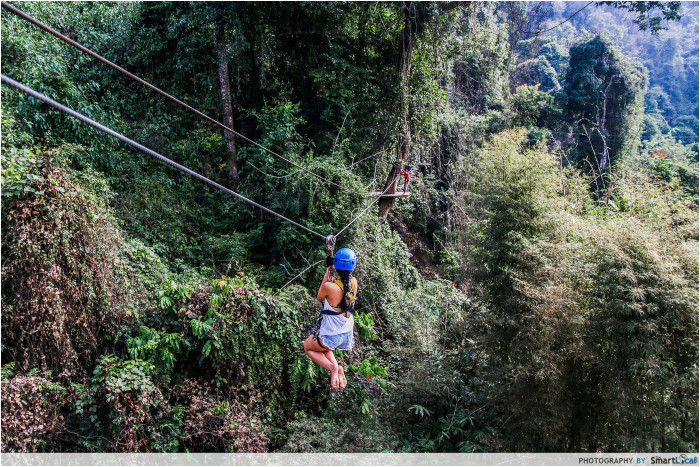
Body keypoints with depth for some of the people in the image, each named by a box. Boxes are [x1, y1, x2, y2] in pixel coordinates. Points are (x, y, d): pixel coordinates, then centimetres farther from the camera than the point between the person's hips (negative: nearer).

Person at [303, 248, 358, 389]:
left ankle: (332, 367, 1)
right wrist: (332, 276, 10)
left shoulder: (329, 287, -27)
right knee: (324, 348, 35)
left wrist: (327, 274, -1)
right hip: (348, 334, 6)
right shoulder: (354, 282, -10)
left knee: (308, 348, 25)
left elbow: (319, 297, -3)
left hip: (330, 335, -6)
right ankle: (338, 368, 11)